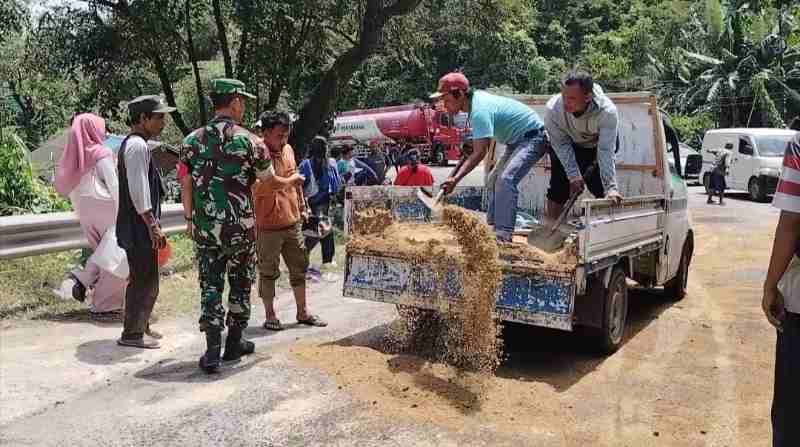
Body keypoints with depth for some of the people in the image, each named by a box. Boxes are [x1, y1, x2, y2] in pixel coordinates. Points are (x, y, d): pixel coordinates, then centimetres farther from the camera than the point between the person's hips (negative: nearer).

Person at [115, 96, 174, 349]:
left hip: (136, 226, 11)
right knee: (145, 282, -2)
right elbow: (139, 191, -22)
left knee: (142, 279, 20)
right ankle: (132, 334, 9)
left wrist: (153, 222, 23)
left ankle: (140, 326, 33)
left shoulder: (131, 143, 17)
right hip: (139, 226, -11)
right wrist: (153, 226, -21)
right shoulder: (138, 145, -16)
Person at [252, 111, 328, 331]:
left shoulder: (288, 149, 8)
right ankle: (270, 316, 20)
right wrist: (293, 178, -13)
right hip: (268, 226, -7)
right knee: (268, 273, 7)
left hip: (293, 222, 7)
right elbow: (270, 184, -30)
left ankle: (303, 312, 29)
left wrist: (302, 205, 22)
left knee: (299, 268, 15)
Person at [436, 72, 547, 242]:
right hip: (517, 140, 11)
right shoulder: (477, 96, 0)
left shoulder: (480, 111, -28)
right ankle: (492, 226, 15)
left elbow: (480, 152, -33)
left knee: (506, 179, -25)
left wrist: (456, 179, -37)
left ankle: (503, 235, -28)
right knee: (495, 180, 10)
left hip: (533, 137, -11)